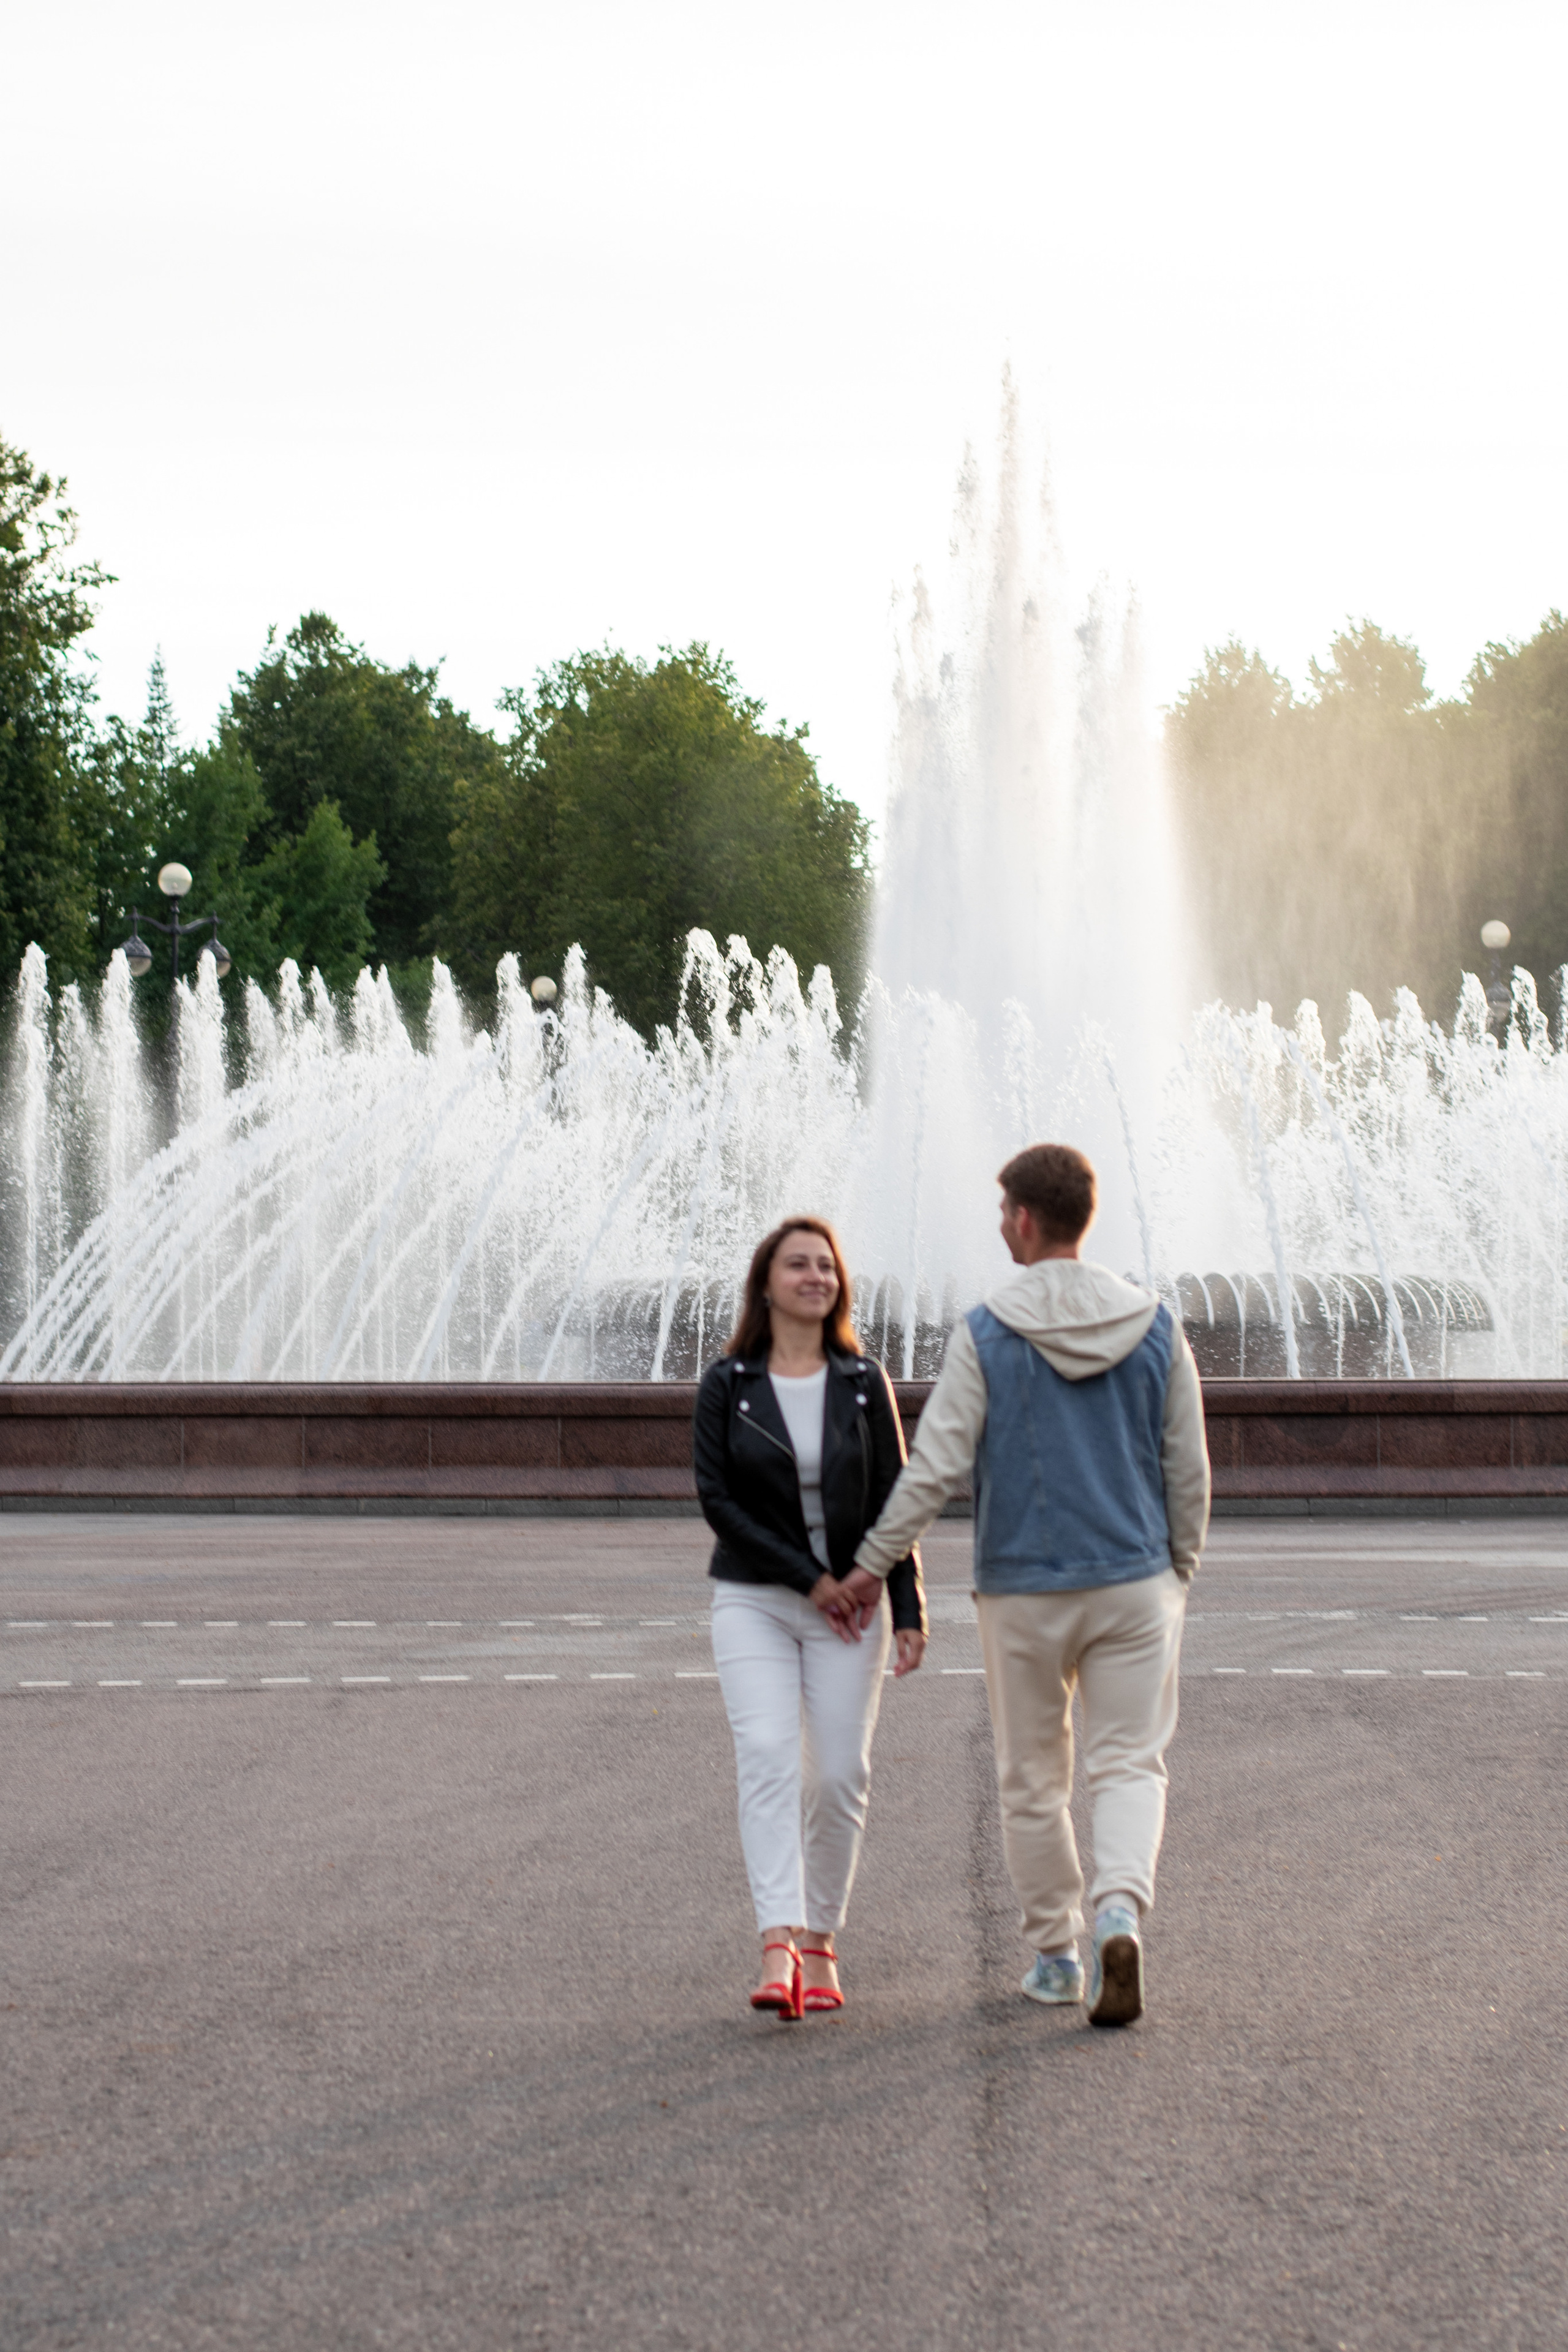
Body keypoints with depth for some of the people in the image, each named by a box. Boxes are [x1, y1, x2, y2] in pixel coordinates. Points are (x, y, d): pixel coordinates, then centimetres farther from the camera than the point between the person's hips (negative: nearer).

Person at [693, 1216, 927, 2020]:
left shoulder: (863, 1383, 3)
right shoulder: (726, 1385, -1)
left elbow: (893, 1504, 3)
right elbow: (717, 1500, -6)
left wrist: (910, 1613, -4)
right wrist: (808, 1579, -11)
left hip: (852, 1602, 2)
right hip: (753, 1600, -2)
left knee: (839, 1774, 0)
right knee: (767, 1756, -18)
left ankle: (819, 1941, 14)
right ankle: (778, 1948, -27)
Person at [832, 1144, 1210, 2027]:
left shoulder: (985, 1335, -9)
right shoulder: (1156, 1328, 0)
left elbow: (935, 1468, -11)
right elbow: (1190, 1470, 4)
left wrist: (872, 1565, -1)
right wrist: (1180, 1571, 17)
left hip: (1023, 1590, -1)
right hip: (1134, 1582, 2)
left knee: (1033, 1779, 12)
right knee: (1128, 1764, 5)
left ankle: (1056, 1953, 19)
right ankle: (1122, 1909, -20)